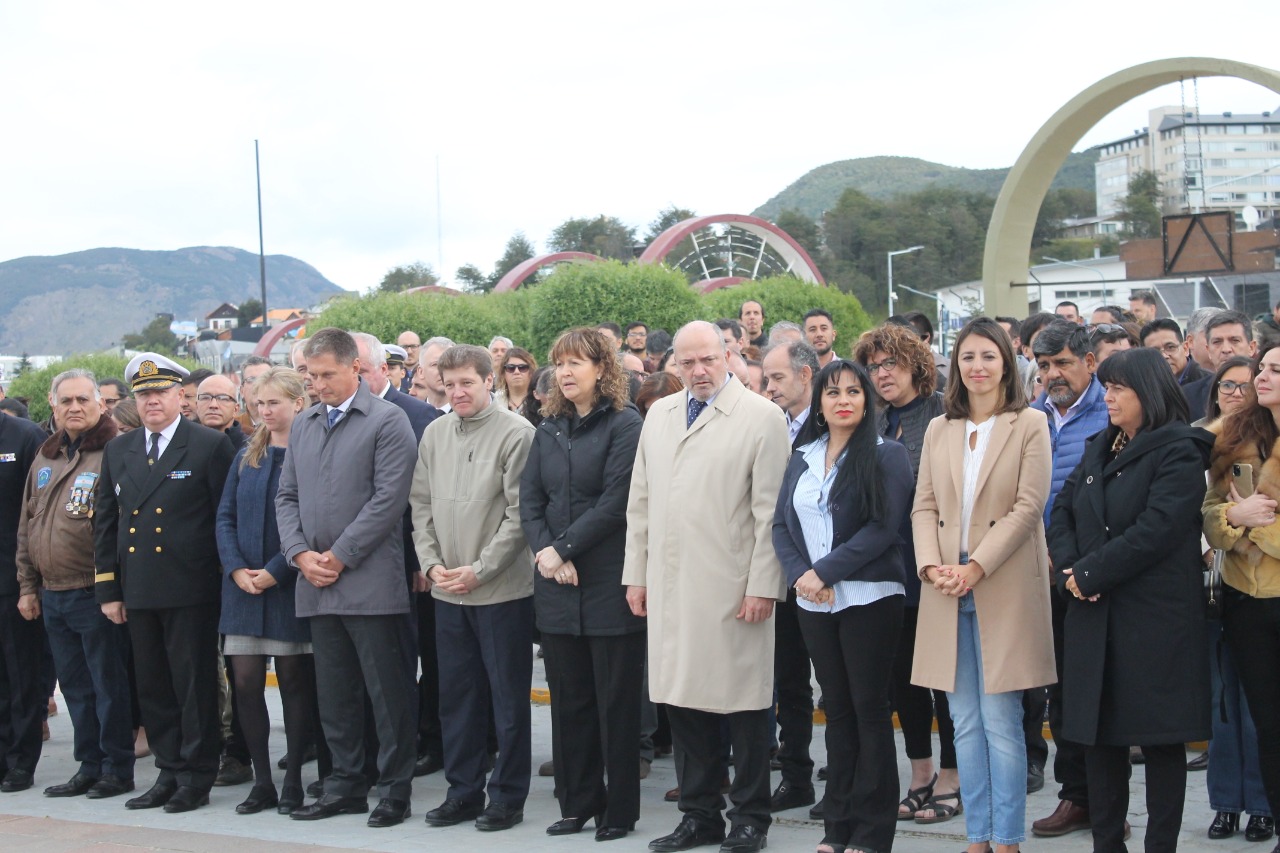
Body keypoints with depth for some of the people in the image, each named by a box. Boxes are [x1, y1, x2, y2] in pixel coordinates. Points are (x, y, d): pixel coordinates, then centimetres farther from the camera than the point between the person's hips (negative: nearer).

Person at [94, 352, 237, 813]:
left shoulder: (211, 445, -3)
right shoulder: (118, 451, 13)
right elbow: (105, 523, 14)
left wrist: (227, 581, -7)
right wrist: (108, 589, 9)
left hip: (191, 589, -5)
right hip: (138, 592, 5)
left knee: (196, 685, 0)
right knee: (153, 688, 10)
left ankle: (197, 776, 9)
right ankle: (170, 772, 20)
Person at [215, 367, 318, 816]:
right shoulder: (246, 457, 11)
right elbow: (225, 516, 9)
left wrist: (275, 572, -15)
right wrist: (236, 569, -6)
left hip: (290, 588, -5)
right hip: (244, 588, 5)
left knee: (295, 683, 3)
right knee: (245, 683, 2)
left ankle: (293, 781, 11)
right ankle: (262, 782, 11)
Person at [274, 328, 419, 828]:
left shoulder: (387, 421, -5)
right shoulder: (303, 425, 15)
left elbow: (389, 499, -12)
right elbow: (287, 496, 15)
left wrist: (338, 557, -13)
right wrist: (301, 554, -2)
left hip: (371, 582, -6)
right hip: (316, 584, 6)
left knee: (387, 693, 0)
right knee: (334, 694, 12)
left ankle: (395, 789, 8)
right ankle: (345, 785, 21)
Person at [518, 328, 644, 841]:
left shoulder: (625, 426, -5)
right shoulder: (549, 431, 14)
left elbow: (615, 503, -13)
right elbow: (529, 500, 8)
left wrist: (562, 548, -13)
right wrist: (544, 551, -9)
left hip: (610, 584, -6)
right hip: (558, 587, 6)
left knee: (616, 700, 1)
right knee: (569, 699, 10)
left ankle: (620, 810, 10)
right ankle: (577, 803, 19)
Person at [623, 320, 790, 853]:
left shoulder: (761, 417, -3)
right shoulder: (659, 416, 14)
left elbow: (769, 512, -8)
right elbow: (640, 503, 17)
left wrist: (762, 586, -11)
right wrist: (635, 574, 13)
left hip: (732, 588, -5)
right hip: (669, 586, 5)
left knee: (742, 701, 2)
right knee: (682, 699, 8)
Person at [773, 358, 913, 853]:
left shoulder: (886, 455, -4)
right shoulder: (802, 459, 12)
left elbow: (883, 527, -13)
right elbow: (782, 524, 8)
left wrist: (826, 571, -15)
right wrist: (799, 574, -9)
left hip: (869, 600, -5)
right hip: (814, 604, 5)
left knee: (870, 710, 0)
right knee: (837, 709, 11)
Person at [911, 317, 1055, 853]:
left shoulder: (1030, 425, 0)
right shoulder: (939, 430, 13)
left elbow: (1028, 507, -8)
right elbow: (924, 507, 9)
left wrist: (976, 567, -15)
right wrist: (932, 565, -8)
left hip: (1004, 588, -4)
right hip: (947, 590, 4)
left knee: (1000, 722, -5)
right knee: (965, 723, 7)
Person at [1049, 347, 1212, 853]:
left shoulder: (1179, 453, -8)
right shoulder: (1100, 449, 15)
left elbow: (1156, 530, -19)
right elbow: (1062, 512, 11)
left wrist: (1089, 573, -15)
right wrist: (1070, 569, -7)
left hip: (1155, 620, -7)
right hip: (1095, 617, 7)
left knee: (1160, 740, 0)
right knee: (1099, 735, 9)